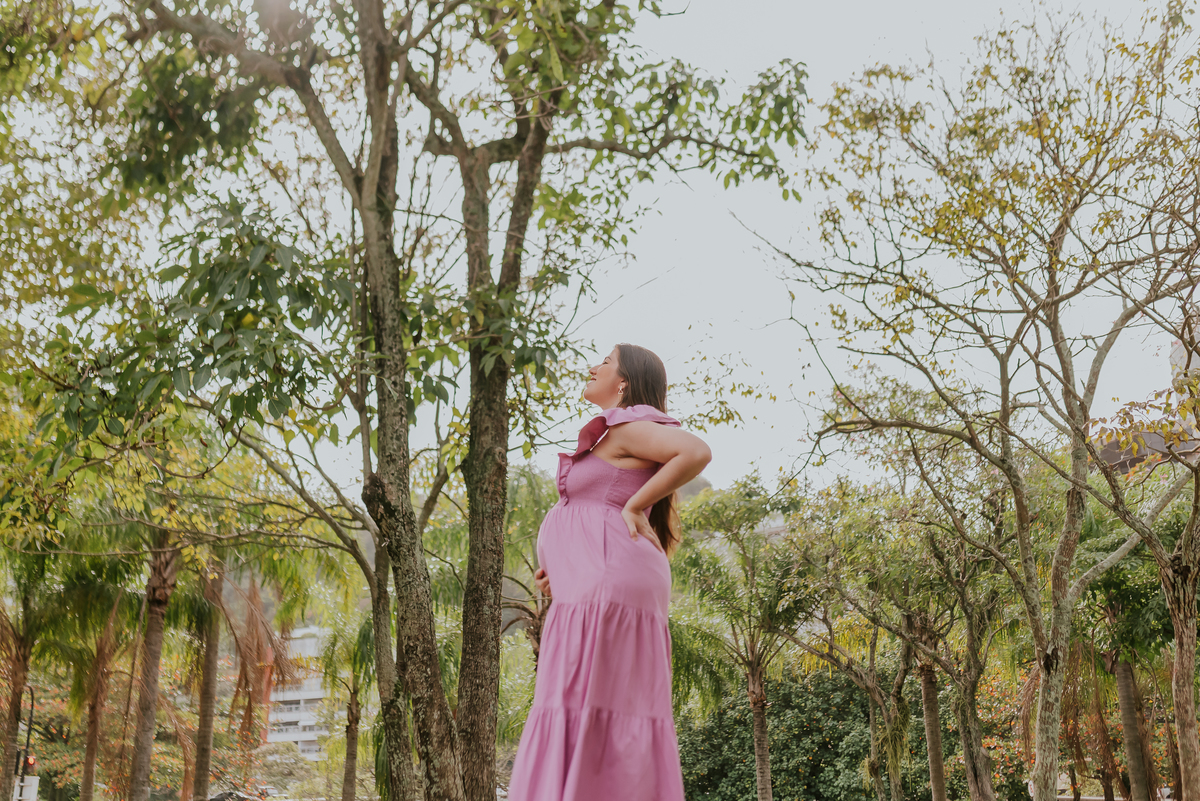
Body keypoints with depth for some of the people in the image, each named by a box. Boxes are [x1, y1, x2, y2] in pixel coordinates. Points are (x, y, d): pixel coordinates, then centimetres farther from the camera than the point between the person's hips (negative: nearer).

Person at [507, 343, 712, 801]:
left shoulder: (627, 426, -3)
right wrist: (564, 567, 17)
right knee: (620, 719, 5)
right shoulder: (613, 441, 27)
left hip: (607, 586, -10)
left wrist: (633, 506, -13)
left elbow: (697, 452, -20)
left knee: (589, 715, -14)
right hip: (600, 590, 10)